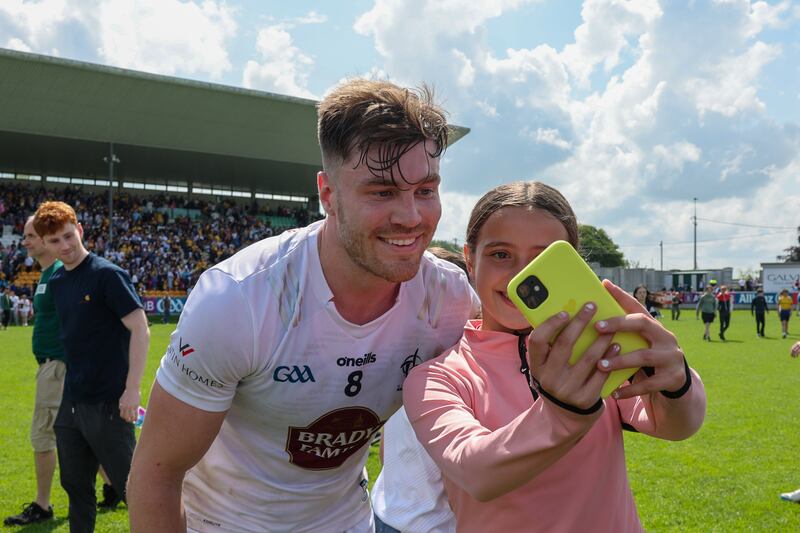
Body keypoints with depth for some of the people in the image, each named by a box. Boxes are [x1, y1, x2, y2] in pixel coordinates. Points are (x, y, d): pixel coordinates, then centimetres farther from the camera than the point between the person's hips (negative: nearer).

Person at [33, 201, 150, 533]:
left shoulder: (106, 274, -13)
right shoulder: (56, 283, 9)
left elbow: (140, 330, -17)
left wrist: (133, 389, -21)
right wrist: (67, 386, 16)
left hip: (107, 402, -7)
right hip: (70, 404, 7)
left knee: (130, 484, 1)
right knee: (76, 487, 16)